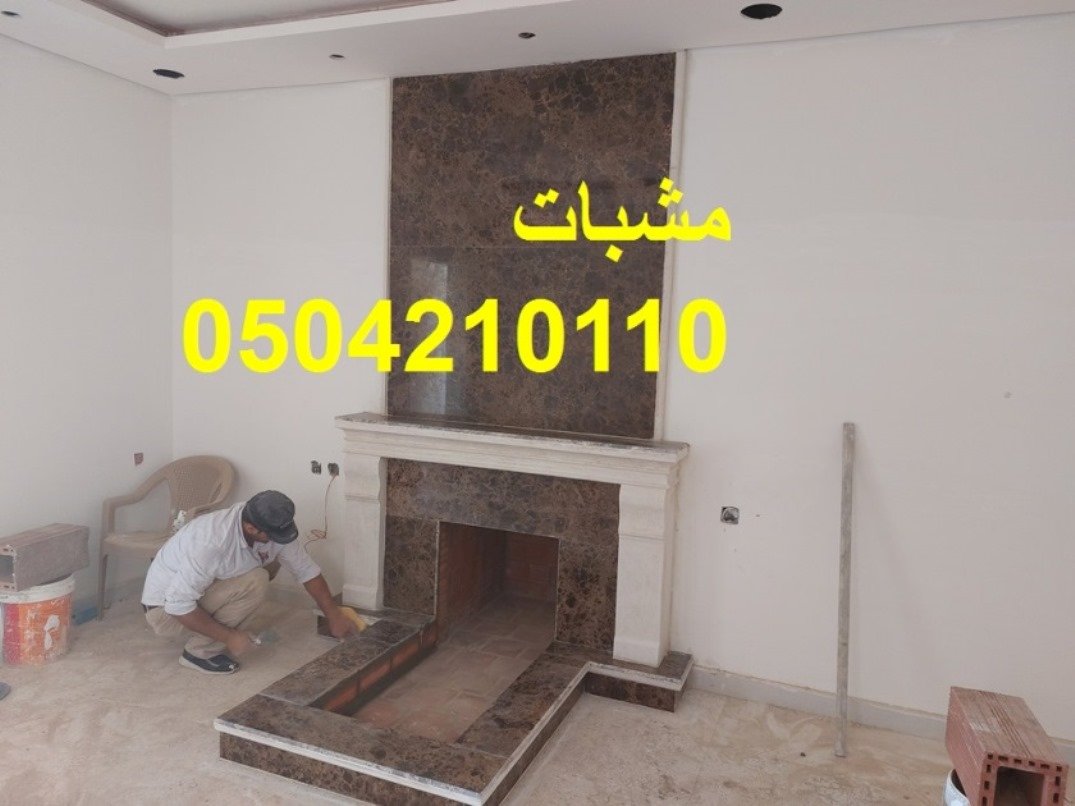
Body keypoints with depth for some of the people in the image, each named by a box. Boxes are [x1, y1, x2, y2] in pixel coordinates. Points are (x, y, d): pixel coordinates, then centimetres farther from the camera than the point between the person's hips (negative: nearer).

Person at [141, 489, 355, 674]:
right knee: (255, 583, -25)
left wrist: (334, 615, -1)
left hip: (201, 590, 8)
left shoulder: (272, 529, -15)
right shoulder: (212, 541, -37)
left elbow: (307, 569, -4)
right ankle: (200, 652, -9)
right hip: (165, 608, -8)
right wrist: (229, 636, -26)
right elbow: (177, 605, -31)